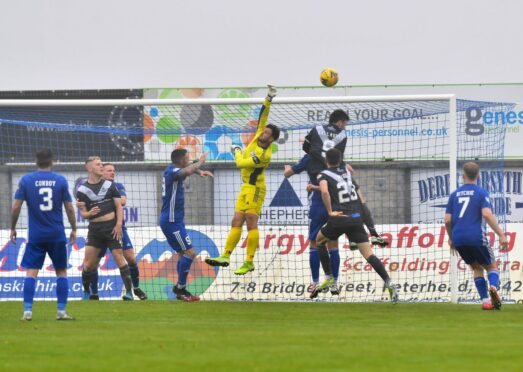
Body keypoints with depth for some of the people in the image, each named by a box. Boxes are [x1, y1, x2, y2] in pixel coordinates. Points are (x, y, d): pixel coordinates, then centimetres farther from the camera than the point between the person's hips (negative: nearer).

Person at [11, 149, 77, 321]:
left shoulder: (26, 180, -2)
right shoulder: (60, 180, -1)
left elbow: (16, 206, -3)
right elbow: (69, 208, 2)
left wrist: (13, 228, 10)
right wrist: (74, 229, 14)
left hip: (35, 236, 0)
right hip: (57, 235, 0)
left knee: (31, 272, 1)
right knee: (61, 271, 10)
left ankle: (27, 311, -8)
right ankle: (61, 311, 5)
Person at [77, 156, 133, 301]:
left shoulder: (110, 185, 5)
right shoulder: (82, 190, 3)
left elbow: (119, 206, 5)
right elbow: (83, 212, 5)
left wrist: (119, 224, -8)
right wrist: (89, 213, -18)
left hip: (111, 226, -1)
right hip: (94, 228, 1)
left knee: (119, 257, -8)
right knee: (88, 262, -3)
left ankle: (129, 292, -5)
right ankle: (86, 292, 14)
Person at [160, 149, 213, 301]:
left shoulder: (172, 170, 10)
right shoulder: (172, 171, -17)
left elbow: (189, 169, 27)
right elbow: (188, 171, -37)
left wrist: (200, 171, 5)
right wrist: (200, 162, -18)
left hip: (174, 221, 10)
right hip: (171, 221, -10)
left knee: (183, 254, 12)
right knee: (189, 252, -11)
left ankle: (181, 290, 12)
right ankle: (180, 287, -8)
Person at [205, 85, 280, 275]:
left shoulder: (264, 154, -19)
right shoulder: (257, 138, 4)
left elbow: (241, 163, -16)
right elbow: (262, 117, 6)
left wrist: (237, 152, 4)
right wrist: (269, 99, -5)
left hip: (255, 188, -9)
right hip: (246, 188, 9)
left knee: (251, 223, -11)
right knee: (236, 222, 4)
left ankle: (249, 262, -11)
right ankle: (225, 256, 1)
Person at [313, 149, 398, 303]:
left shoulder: (323, 175, 1)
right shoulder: (346, 170, 19)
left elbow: (324, 192, -20)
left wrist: (330, 211, -10)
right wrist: (315, 187, 45)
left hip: (339, 218, -4)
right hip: (356, 218, 4)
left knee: (319, 239, 24)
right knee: (368, 254, -3)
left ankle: (329, 279, 17)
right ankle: (389, 284, -20)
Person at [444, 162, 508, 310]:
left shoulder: (454, 195, 11)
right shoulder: (481, 193, 0)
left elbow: (447, 220, 8)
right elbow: (487, 214, -14)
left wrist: (451, 239, 24)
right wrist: (501, 235, -12)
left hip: (458, 238, 3)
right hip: (477, 238, -3)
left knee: (477, 268, 20)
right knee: (492, 266, 12)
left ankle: (485, 301, 5)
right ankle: (493, 287, -21)